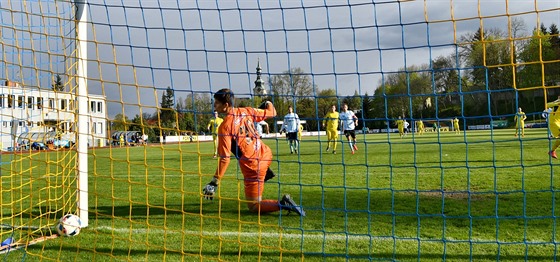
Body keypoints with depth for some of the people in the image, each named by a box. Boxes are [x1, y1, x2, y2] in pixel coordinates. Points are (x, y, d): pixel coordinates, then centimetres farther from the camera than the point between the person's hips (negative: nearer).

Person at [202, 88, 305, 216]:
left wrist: (214, 183, -19)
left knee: (253, 207, 6)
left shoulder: (225, 127, -20)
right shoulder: (245, 111, -3)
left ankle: (283, 204, -15)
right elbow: (272, 113, 10)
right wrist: (268, 103, 34)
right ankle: (265, 172, 44)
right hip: (266, 154, 7)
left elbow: (225, 158, -24)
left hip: (253, 168, -7)